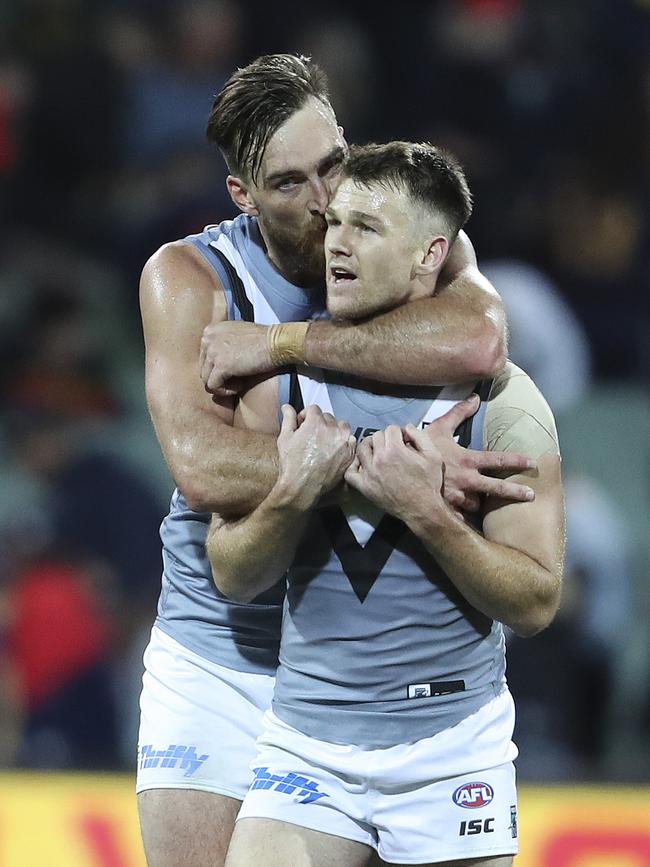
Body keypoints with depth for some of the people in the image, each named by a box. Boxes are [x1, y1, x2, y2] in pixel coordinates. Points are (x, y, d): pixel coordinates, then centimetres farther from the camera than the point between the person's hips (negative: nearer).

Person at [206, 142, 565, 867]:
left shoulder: (500, 400, -6)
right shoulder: (282, 383, 2)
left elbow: (535, 603, -8)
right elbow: (233, 577, 2)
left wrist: (426, 511, -20)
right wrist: (293, 494, -16)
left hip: (453, 745, -1)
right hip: (307, 743, 2)